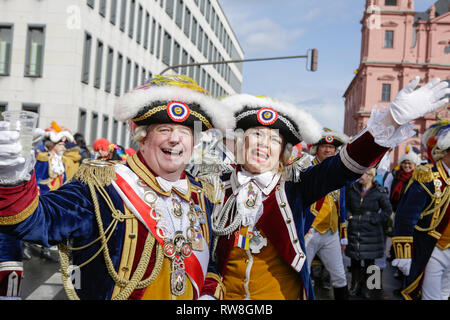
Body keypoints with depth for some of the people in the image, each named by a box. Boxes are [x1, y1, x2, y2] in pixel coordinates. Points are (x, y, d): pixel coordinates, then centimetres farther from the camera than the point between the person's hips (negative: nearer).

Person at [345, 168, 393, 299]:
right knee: (354, 259, 8)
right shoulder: (352, 190, 2)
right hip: (354, 231, 2)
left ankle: (366, 287, 23)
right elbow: (346, 206, 14)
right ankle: (355, 285, 24)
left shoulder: (379, 192, -5)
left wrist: (375, 220, -8)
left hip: (371, 233, -2)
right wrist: (349, 216, -2)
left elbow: (388, 210, 1)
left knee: (369, 260, 7)